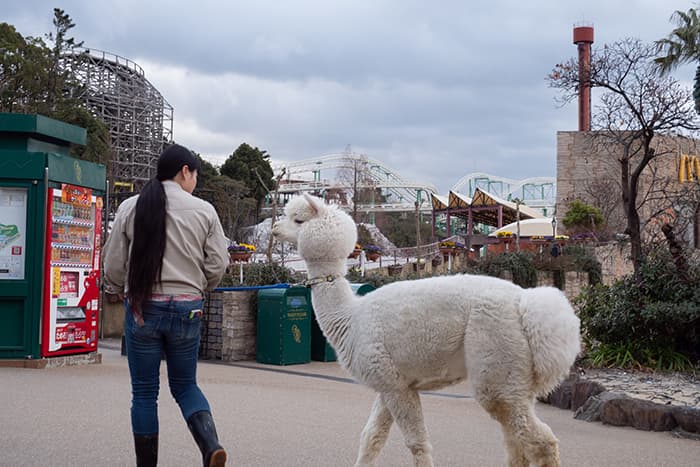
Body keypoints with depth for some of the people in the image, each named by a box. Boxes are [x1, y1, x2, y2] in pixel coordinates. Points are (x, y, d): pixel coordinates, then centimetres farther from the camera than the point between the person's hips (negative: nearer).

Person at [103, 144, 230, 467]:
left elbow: (114, 264, 3)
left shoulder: (130, 208, -1)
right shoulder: (204, 211, -3)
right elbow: (218, 264, -1)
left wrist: (115, 291, 25)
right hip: (186, 309, 0)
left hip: (142, 307, 0)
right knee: (185, 385, 15)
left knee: (144, 392, 10)